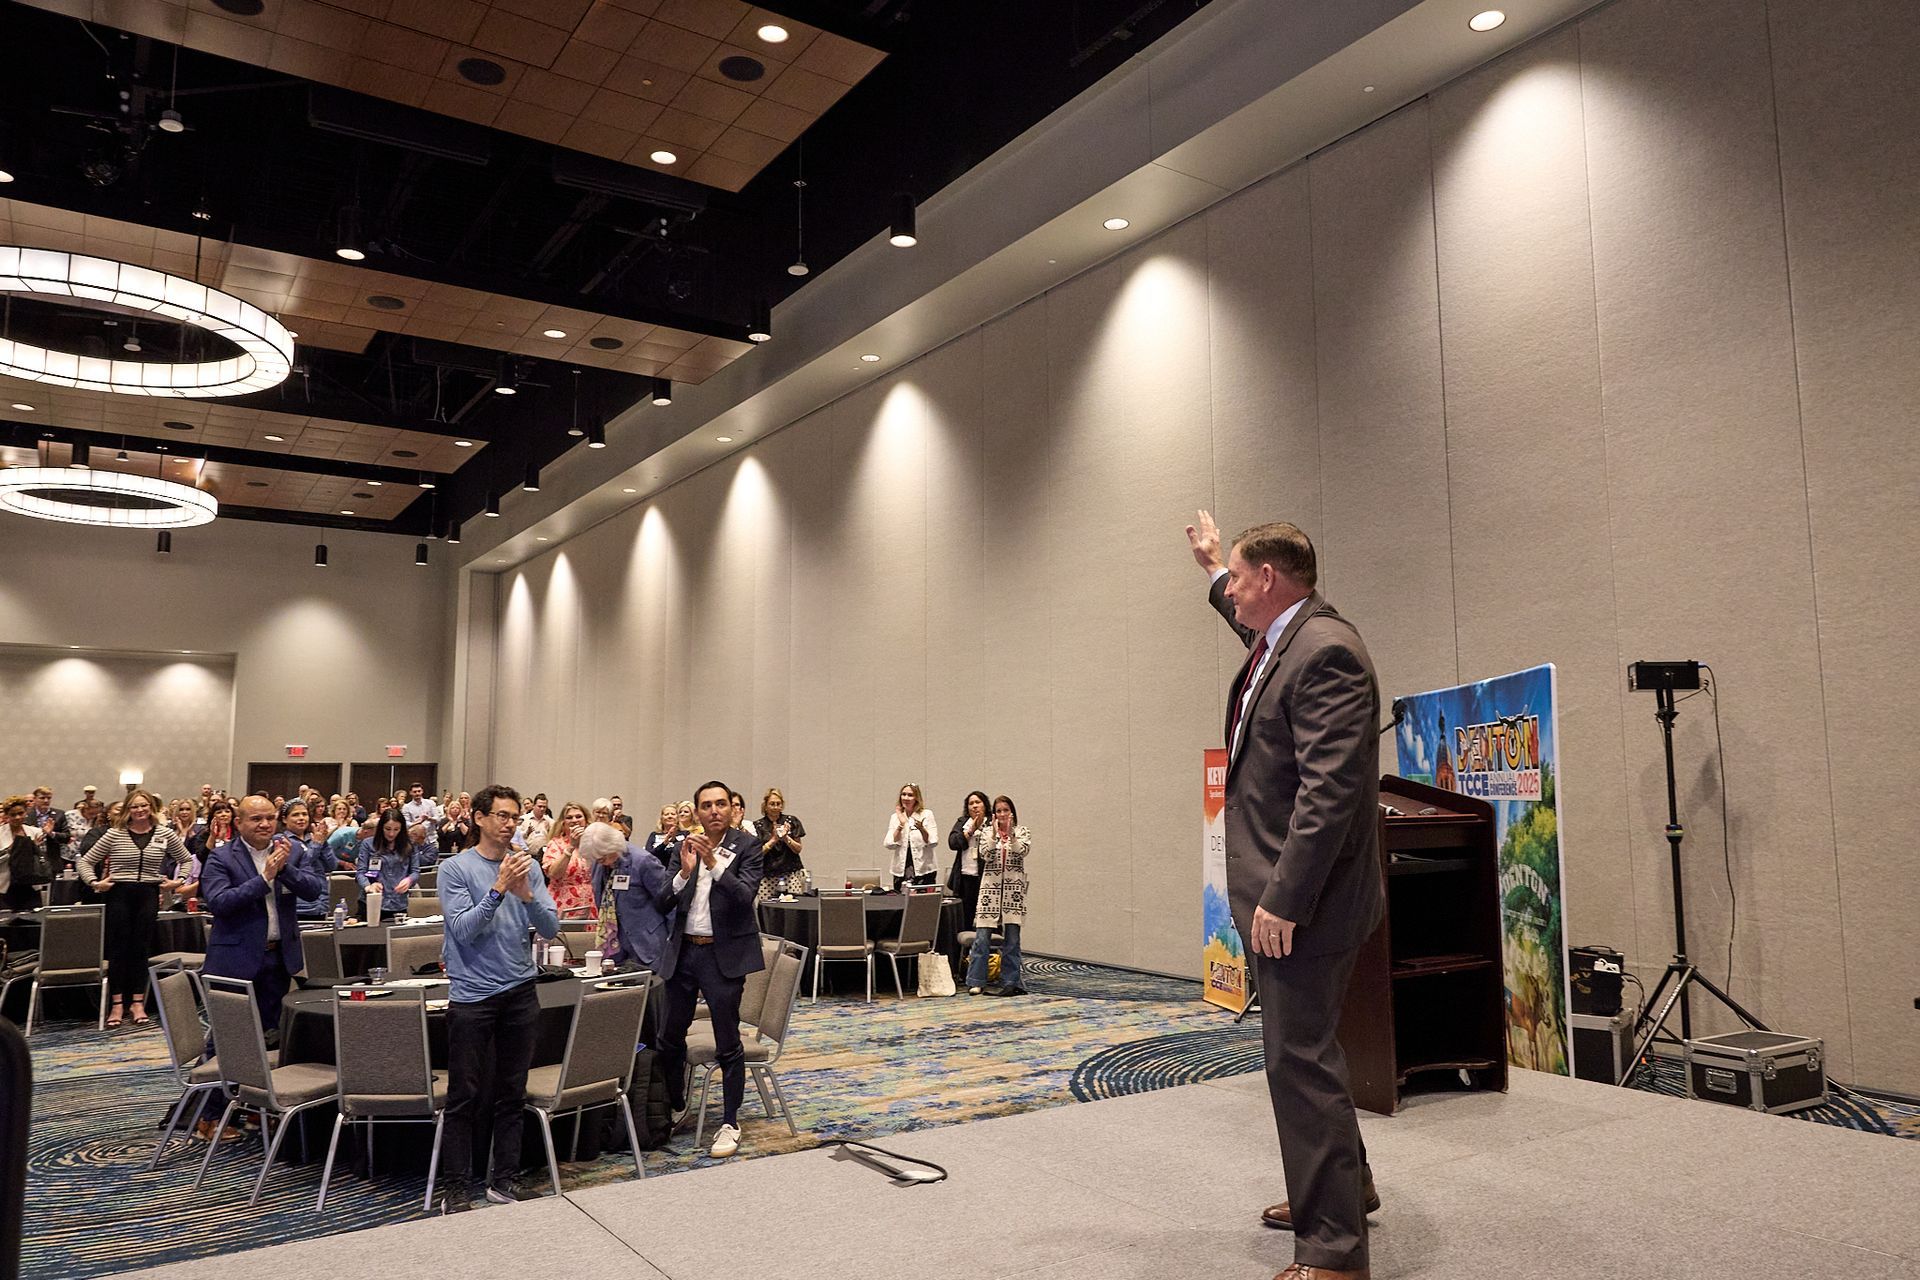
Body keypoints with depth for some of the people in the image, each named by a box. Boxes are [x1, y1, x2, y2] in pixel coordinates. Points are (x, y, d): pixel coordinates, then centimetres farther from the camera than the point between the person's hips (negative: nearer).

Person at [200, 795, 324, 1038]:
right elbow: (217, 902, -18)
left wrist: (285, 867, -20)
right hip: (237, 959, -4)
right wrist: (264, 877, -22)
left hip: (280, 956, 4)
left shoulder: (290, 849, 5)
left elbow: (315, 888, -5)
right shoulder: (220, 858, -6)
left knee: (271, 1031, 12)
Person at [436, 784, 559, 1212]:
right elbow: (463, 929, -14)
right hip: (472, 994, -4)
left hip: (521, 992, 4)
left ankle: (504, 1180, 22)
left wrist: (527, 895, -18)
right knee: (465, 1096, 2)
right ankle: (457, 1188, 11)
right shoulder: (456, 868, -6)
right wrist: (499, 889, -24)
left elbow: (551, 927, -1)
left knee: (512, 1093, 11)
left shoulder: (529, 868, 4)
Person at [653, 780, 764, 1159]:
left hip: (724, 954, -4)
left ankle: (730, 1123, 15)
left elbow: (746, 897, -17)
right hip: (683, 953, 4)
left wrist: (713, 864, -26)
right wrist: (685, 872, -18)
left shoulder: (746, 847, -6)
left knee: (728, 1044, 2)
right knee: (669, 1039, 14)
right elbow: (663, 903, 0)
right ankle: (674, 1108, 35)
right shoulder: (685, 847, 4)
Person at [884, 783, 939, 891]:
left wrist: (921, 829, -23)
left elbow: (932, 843, -7)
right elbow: (890, 844, -1)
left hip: (923, 870, -2)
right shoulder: (895, 817, 9)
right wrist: (901, 825, -10)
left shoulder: (927, 814, 2)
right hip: (901, 870, 2)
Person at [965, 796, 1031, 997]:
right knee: (982, 937, -4)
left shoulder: (1022, 832, 7)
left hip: (1014, 890, 0)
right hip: (990, 888, 0)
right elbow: (985, 854, -7)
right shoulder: (986, 832, 8)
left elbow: (1022, 851, -11)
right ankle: (976, 982, 3)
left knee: (1012, 938, 2)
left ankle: (1010, 982, 10)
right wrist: (994, 833, -16)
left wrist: (1010, 834, -21)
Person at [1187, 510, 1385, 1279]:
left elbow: (1329, 789, -26)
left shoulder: (1325, 650, -19)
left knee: (1300, 1060, -4)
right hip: (1280, 891, 11)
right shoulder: (1283, 640, 11)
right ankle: (1343, 1186, 41)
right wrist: (1211, 569, 45)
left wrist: (1284, 899, -26)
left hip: (1300, 899, -11)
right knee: (1302, 1050, 22)